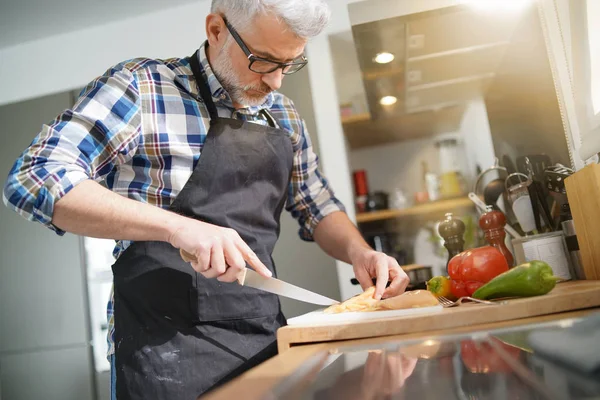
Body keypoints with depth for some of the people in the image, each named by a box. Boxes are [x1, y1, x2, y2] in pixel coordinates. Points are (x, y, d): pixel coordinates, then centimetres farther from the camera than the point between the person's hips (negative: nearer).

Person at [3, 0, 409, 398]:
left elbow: (317, 208, 16)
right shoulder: (141, 87, -9)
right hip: (166, 346, -5)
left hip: (266, 335, 6)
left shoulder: (284, 116, 9)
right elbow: (34, 179, -16)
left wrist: (359, 253, -4)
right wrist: (175, 226, -26)